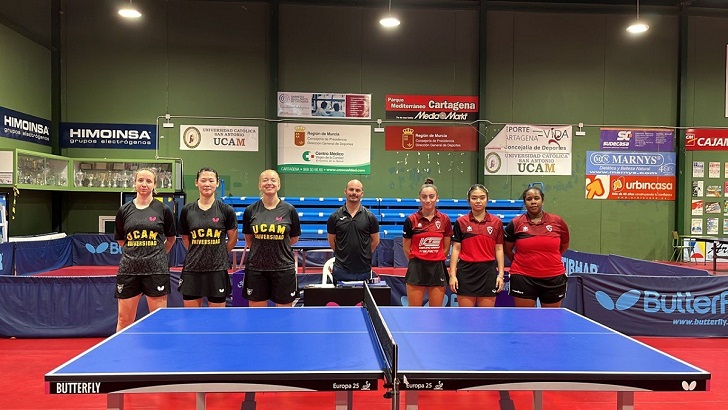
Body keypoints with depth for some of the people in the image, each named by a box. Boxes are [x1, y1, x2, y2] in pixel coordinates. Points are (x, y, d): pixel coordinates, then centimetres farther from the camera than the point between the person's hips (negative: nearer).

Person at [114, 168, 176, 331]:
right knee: (124, 319, 8)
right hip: (129, 269, 2)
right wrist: (135, 252, 12)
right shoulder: (124, 210, 6)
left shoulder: (163, 209, 0)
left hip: (156, 269, -2)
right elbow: (120, 239, 17)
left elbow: (171, 238, 13)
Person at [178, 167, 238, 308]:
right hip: (192, 270, 2)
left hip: (217, 271, -2)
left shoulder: (226, 210, -2)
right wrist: (197, 254, 8)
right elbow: (185, 238, 15)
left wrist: (218, 255, 7)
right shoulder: (187, 210, 5)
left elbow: (233, 239, 5)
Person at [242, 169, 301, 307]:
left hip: (283, 268, -1)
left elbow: (294, 238, 7)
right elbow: (248, 239, 12)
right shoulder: (251, 210, 1)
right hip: (256, 268, 1)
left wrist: (277, 244, 6)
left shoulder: (289, 210, -2)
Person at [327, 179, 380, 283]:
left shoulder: (370, 217, 0)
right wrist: (343, 254, 10)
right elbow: (331, 241, 10)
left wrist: (363, 254, 9)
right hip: (341, 269, 0)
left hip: (363, 269, 0)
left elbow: (375, 241, 8)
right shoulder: (335, 216, 1)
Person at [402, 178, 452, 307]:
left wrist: (436, 261, 11)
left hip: (438, 270, 2)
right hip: (416, 269, -2)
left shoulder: (445, 220, 2)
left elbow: (446, 248, 10)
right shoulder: (411, 220, -3)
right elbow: (406, 248, 6)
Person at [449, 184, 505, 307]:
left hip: (488, 271, 1)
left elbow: (499, 249, 6)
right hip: (466, 271, 0)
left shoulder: (497, 222, 4)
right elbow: (456, 249, 2)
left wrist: (501, 274, 0)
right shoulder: (460, 222, 2)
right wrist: (452, 274, -3)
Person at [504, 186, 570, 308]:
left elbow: (564, 245, 17)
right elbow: (507, 249, 9)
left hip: (553, 278, 2)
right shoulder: (515, 223, -2)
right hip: (523, 278, -1)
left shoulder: (557, 221, 0)